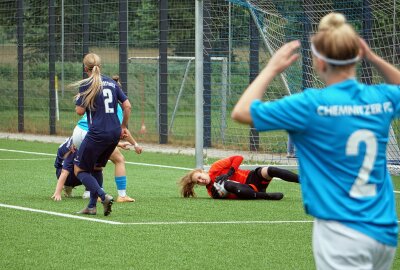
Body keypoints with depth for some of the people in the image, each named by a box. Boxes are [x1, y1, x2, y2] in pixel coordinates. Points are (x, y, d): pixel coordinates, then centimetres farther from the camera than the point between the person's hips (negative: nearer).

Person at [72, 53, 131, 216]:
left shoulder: (86, 85, -5)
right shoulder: (112, 83, 11)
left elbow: (80, 111, -7)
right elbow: (127, 106, 8)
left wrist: (78, 100, 14)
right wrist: (123, 127, 18)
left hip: (97, 134, -6)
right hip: (115, 133, 6)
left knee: (79, 169, 5)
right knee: (97, 167, 22)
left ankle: (104, 196, -14)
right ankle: (92, 206, 19)